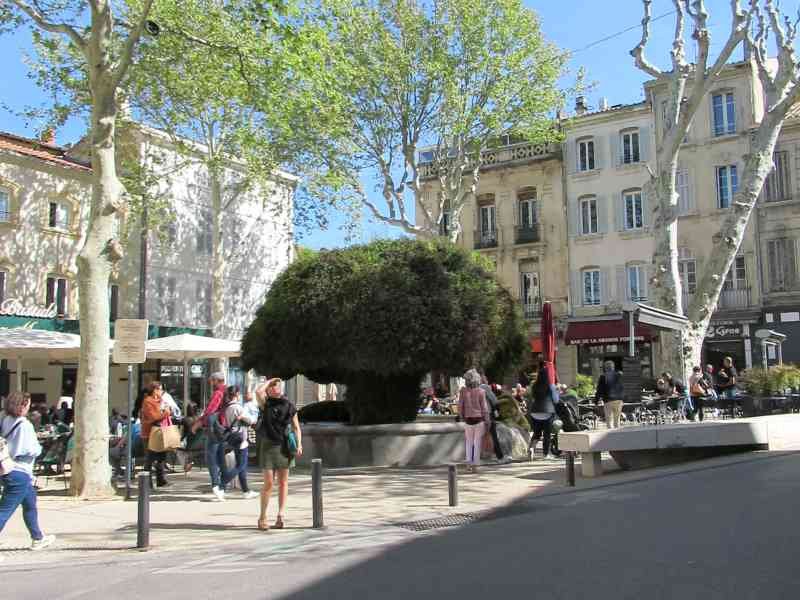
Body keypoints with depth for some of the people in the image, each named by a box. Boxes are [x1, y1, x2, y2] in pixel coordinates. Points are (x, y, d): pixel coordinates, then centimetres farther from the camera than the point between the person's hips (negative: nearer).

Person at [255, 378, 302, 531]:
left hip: (284, 446, 2)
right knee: (268, 483, -4)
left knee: (283, 483, 4)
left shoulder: (289, 406, 7)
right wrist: (269, 380, -3)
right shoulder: (266, 404, 3)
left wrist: (299, 444, -5)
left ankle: (280, 516, 8)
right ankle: (262, 517, 7)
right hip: (268, 446, -2)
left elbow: (296, 427, 8)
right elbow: (258, 392, -18)